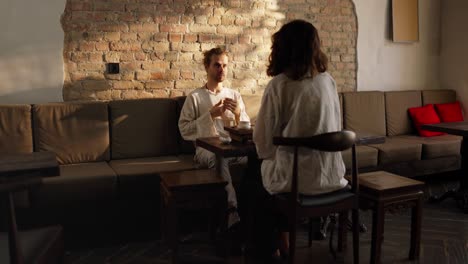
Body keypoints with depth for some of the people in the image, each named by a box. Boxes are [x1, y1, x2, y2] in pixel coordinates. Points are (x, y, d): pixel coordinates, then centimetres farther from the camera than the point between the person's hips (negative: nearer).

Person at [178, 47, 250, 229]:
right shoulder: (195, 97, 9)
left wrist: (238, 113, -4)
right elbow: (184, 130, -1)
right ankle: (232, 208, -39)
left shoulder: (235, 96, 21)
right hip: (206, 148, -3)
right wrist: (210, 115, -9)